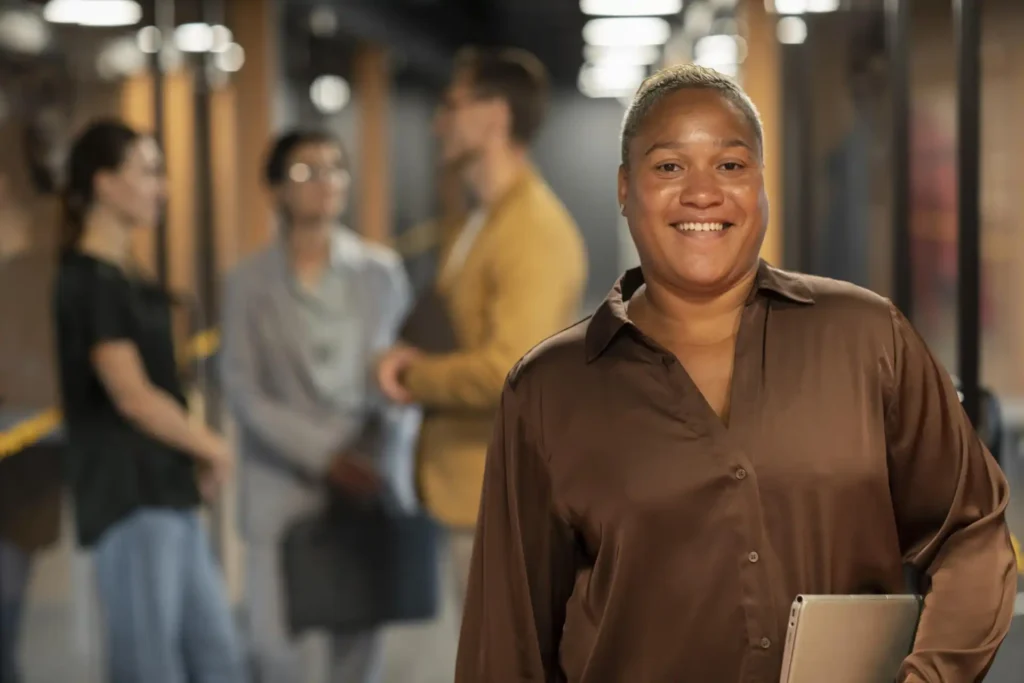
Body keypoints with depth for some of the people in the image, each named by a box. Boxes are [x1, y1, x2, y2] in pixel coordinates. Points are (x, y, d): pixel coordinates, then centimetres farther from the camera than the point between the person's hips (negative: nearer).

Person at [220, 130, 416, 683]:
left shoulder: (381, 270, 6)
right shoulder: (249, 282, 0)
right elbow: (244, 391, -4)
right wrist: (324, 455, -13)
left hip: (370, 481, 2)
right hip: (284, 484, -1)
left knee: (360, 639, 2)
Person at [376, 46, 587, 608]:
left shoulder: (535, 231, -17)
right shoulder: (474, 229, 15)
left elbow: (509, 369, -27)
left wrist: (415, 377, -11)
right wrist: (412, 362, 1)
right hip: (475, 495, 10)